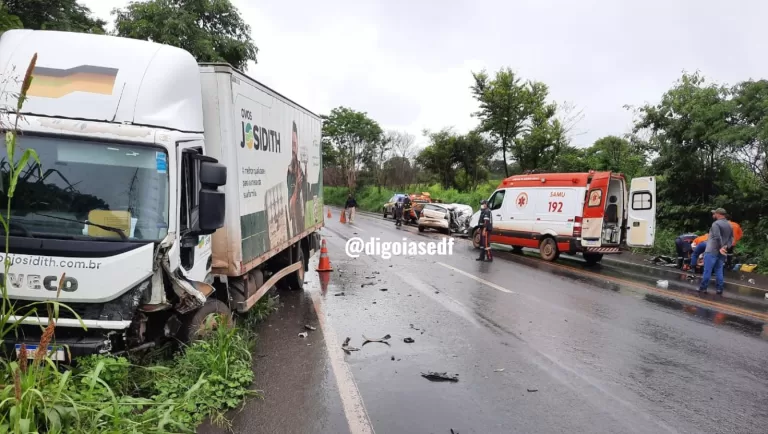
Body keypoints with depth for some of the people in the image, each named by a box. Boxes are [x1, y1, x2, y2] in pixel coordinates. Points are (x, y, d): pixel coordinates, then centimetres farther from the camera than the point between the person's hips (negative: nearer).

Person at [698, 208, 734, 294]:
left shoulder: (716, 224, -11)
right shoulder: (729, 225, 16)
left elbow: (717, 237, -22)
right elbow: (731, 239, 12)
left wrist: (721, 247, -16)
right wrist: (726, 247, 1)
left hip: (712, 251, -8)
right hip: (721, 253, 8)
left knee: (707, 270, -3)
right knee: (719, 271, 11)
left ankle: (703, 288, 0)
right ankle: (720, 289, 9)